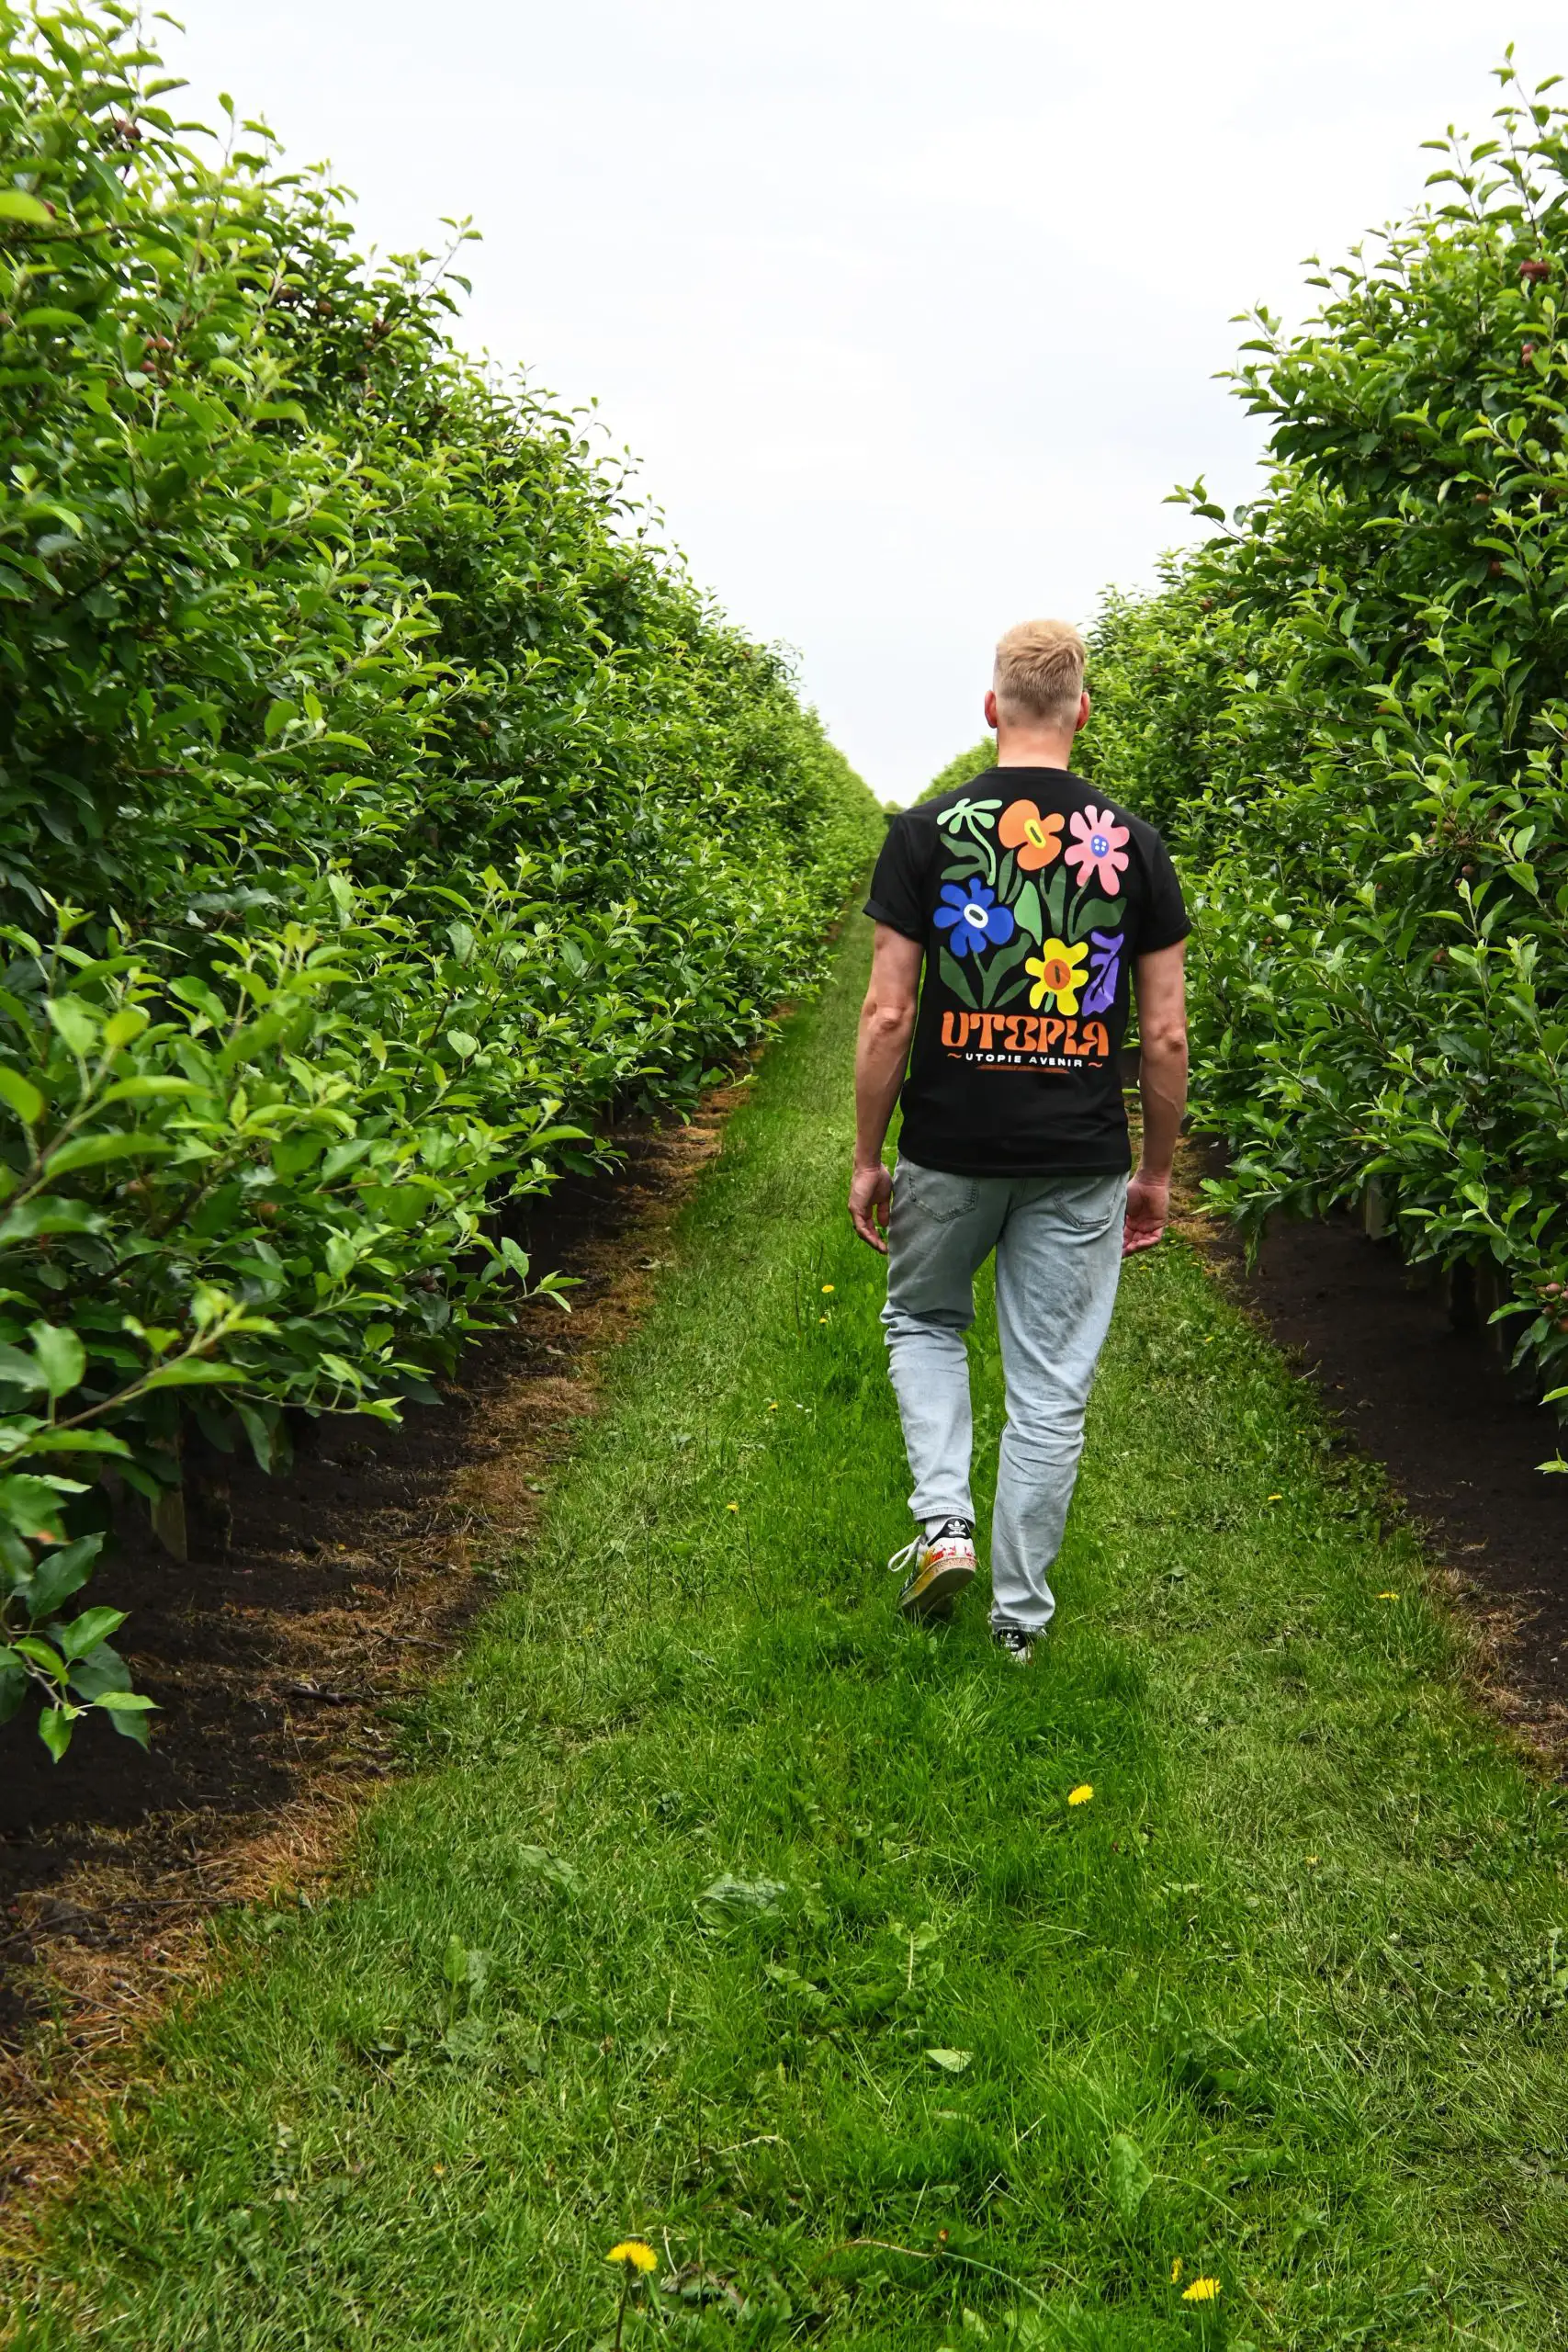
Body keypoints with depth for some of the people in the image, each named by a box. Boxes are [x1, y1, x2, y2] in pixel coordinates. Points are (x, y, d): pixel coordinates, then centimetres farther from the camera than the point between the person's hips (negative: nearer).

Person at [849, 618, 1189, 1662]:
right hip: (1081, 1164, 1)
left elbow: (888, 1015, -8)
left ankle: (945, 1517, 7)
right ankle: (1021, 1615, 18)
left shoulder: (926, 831, -6)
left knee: (924, 1319, 25)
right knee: (1052, 1388, 9)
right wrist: (1158, 1171, 11)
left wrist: (867, 1160, 2)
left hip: (949, 1152, -1)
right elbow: (1166, 1034, -1)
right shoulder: (1135, 844, -1)